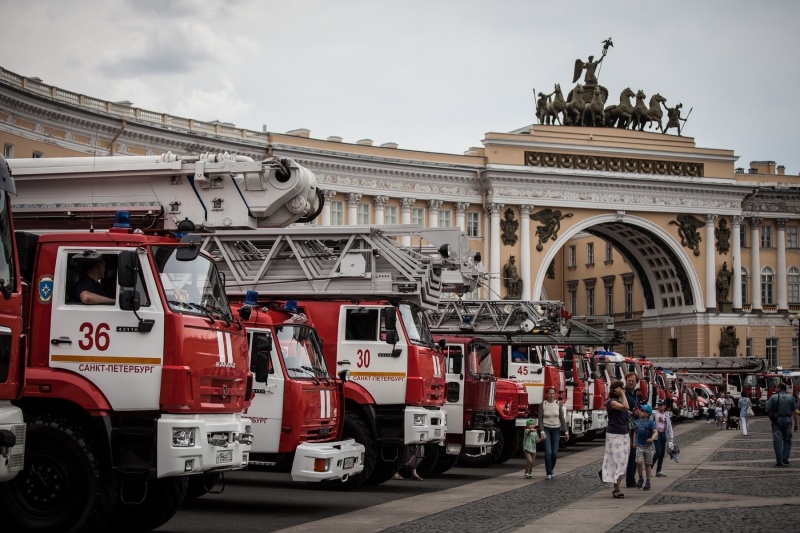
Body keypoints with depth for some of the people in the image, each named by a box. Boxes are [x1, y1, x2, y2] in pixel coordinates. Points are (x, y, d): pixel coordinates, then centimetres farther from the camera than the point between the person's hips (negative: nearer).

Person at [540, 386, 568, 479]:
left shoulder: (558, 404, 1)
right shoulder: (542, 404, -3)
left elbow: (562, 418, 3)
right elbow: (540, 419, -4)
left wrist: (566, 431, 0)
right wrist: (542, 431, -14)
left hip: (556, 430, 2)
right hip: (546, 429, -2)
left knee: (555, 453, 1)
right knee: (548, 452, -10)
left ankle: (551, 469, 25)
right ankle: (549, 473, -3)